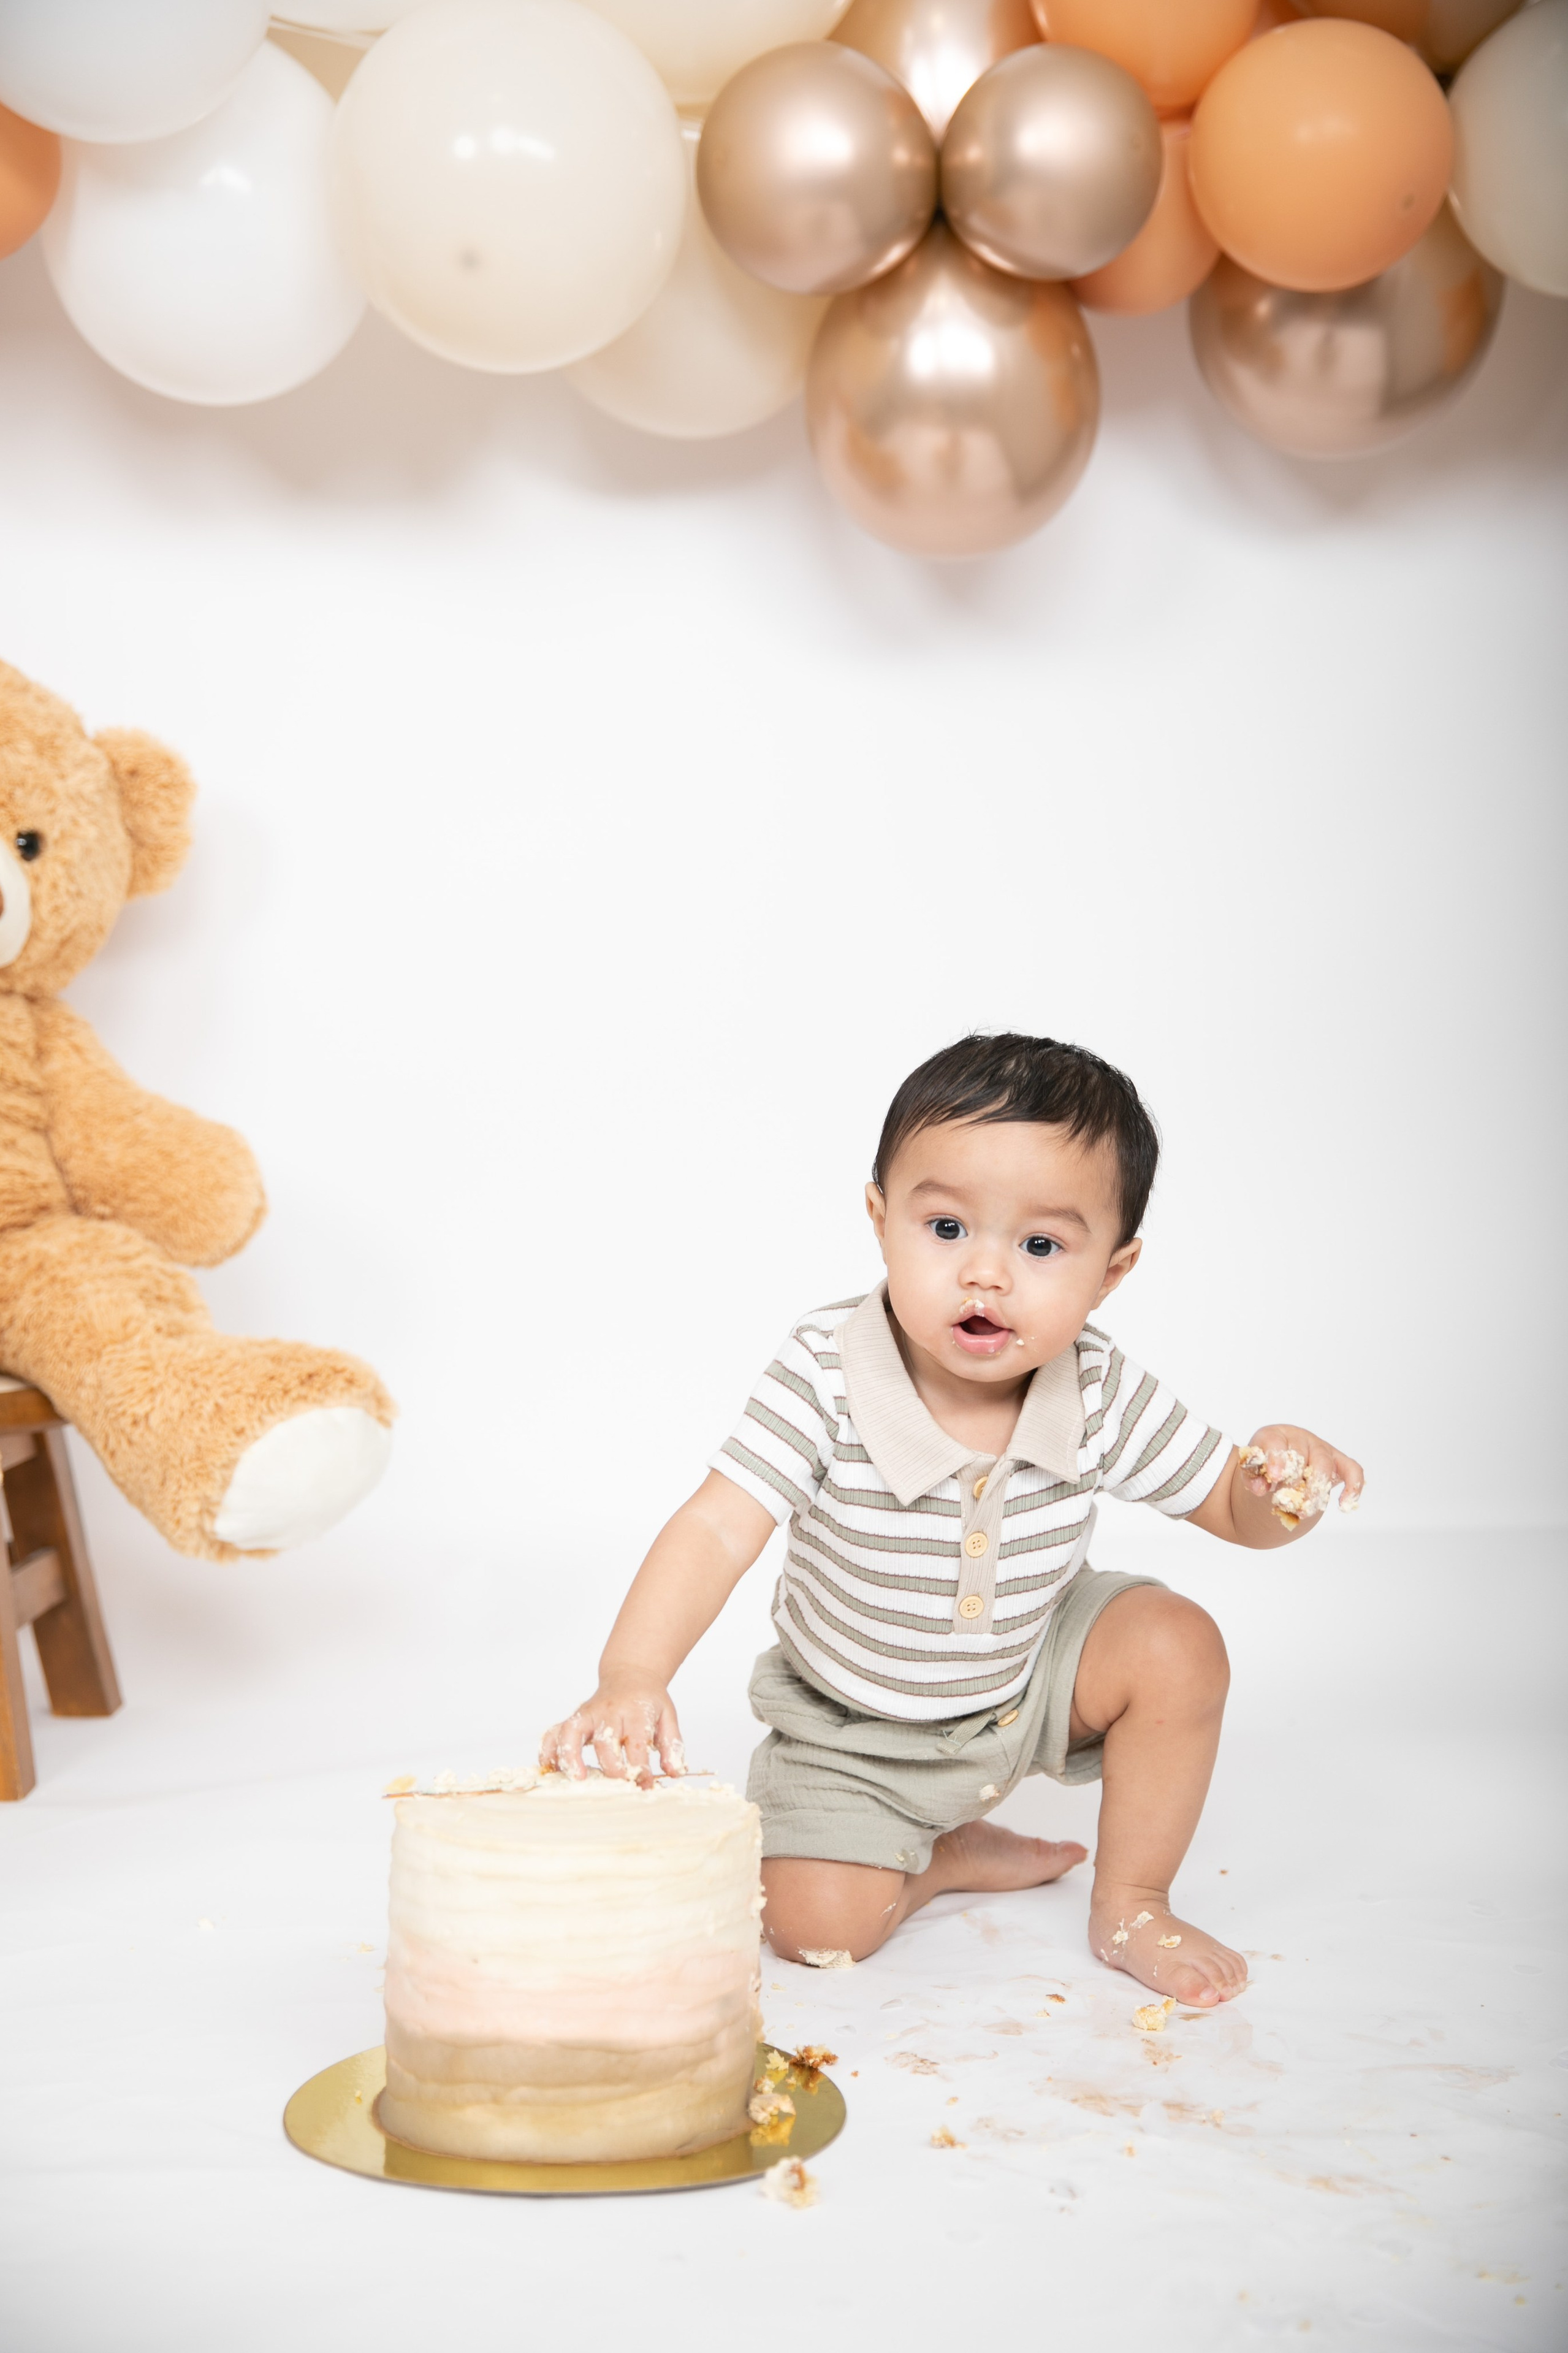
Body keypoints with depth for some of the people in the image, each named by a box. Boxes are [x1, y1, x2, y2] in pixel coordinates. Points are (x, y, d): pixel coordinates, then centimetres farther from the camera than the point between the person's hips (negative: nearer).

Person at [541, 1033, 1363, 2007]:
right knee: (814, 1923, -16)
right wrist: (630, 1678, -54)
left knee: (1177, 1643, -20)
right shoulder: (826, 1379, -31)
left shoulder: (1101, 1394, -21)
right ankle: (955, 1855, 18)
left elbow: (1232, 1507, -9)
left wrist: (1280, 1482, -35)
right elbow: (716, 1532, -37)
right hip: (856, 1731, -2)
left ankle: (1129, 1906, 3)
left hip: (1030, 1682, 2)